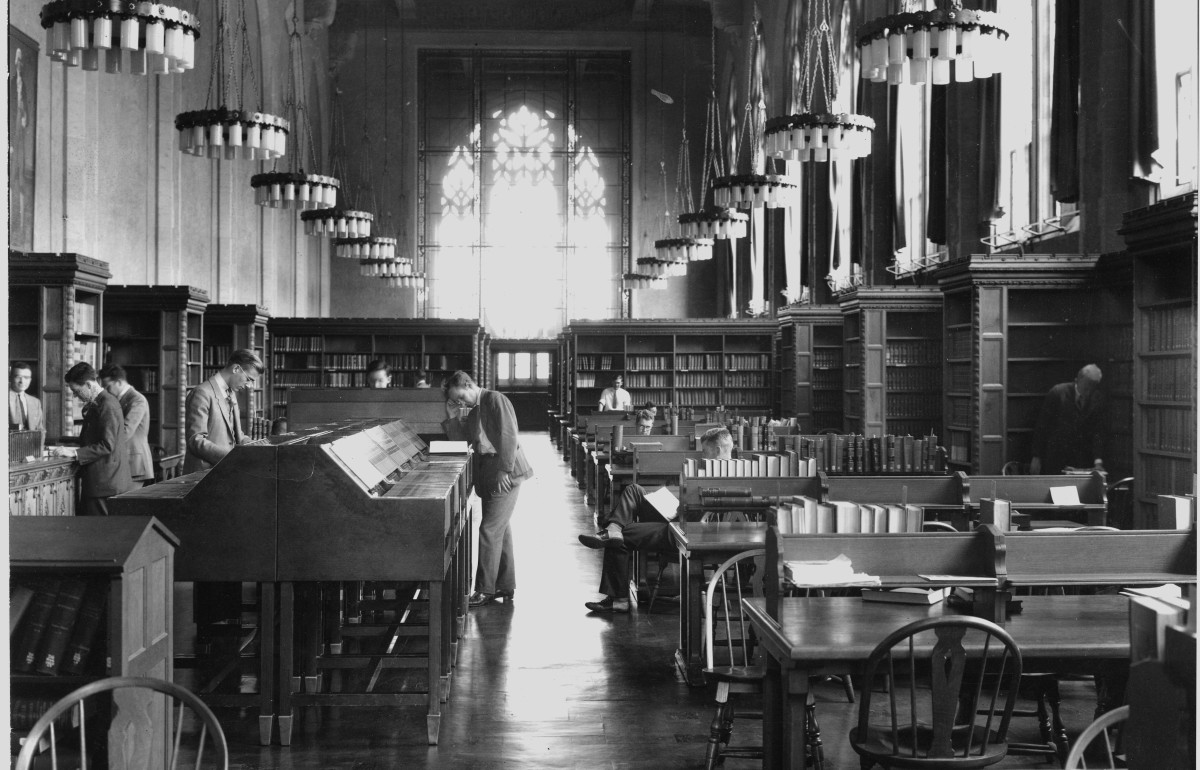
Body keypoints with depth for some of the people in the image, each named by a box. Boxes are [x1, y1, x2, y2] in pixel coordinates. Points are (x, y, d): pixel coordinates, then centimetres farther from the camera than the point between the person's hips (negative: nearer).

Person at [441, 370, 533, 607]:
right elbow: (459, 440, 12)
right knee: (501, 530, 14)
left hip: (505, 475, -9)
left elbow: (508, 436, -17)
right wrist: (452, 417, -1)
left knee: (490, 530, -9)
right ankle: (505, 586, 22)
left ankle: (485, 590, -5)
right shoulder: (472, 411, 16)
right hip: (487, 476, 9)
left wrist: (504, 471, -22)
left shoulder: (496, 400, -11)